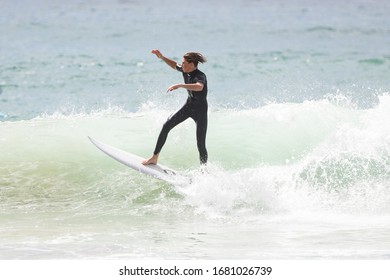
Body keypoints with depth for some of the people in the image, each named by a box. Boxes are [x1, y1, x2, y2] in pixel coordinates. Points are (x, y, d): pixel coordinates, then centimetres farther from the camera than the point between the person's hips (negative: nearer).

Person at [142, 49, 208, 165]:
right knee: (166, 126, -6)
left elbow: (199, 87, -51)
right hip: (189, 106, 7)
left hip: (200, 110, -7)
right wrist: (162, 57, 6)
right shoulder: (185, 71, -4)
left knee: (201, 144, -6)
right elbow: (174, 65, 19)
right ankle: (154, 158, 2)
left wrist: (179, 85, -56)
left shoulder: (200, 76, -27)